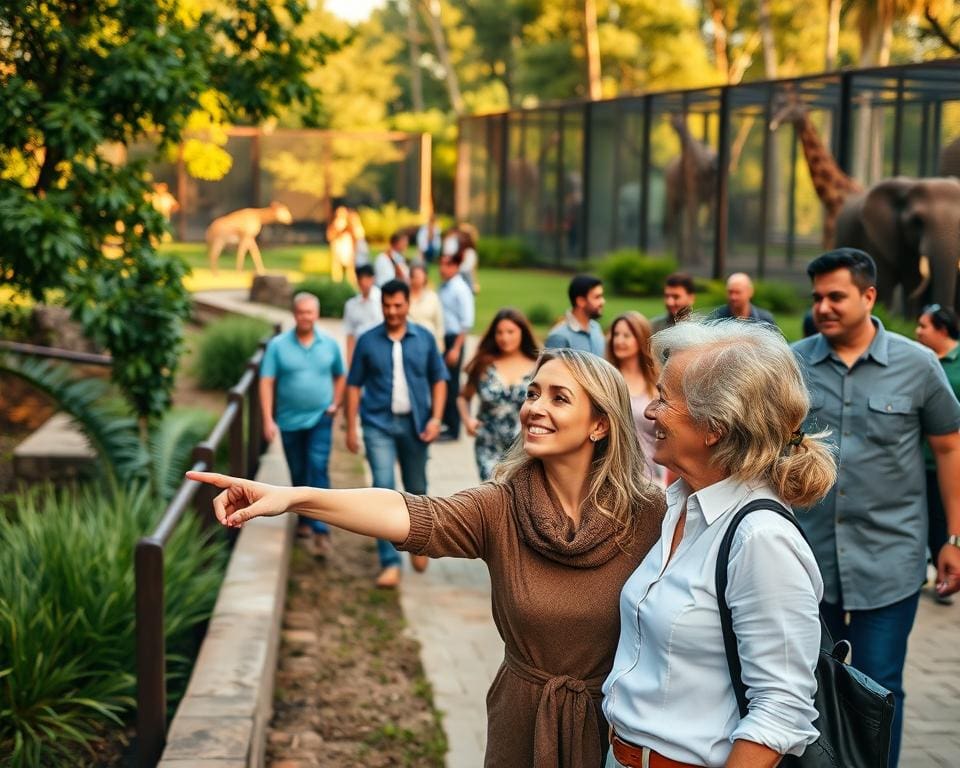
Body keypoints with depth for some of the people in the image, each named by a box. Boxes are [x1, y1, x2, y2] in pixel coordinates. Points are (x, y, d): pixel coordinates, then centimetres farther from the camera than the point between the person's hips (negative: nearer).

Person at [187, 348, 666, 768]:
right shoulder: (500, 507, -12)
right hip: (523, 719, 1)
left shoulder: (648, 515, -13)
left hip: (613, 723, -1)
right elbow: (412, 515, -28)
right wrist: (294, 497, -42)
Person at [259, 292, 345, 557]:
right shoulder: (278, 345, -5)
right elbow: (266, 383, -7)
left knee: (318, 468, -14)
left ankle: (320, 529, -15)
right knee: (299, 475, 11)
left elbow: (339, 376, 15)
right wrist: (268, 420, -14)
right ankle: (304, 523, 28)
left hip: (320, 418, -1)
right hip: (290, 420, 1)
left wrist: (336, 404, 3)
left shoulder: (330, 344, 2)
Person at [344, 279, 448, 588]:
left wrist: (435, 418, -5)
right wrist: (351, 428, 1)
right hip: (379, 424, -1)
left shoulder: (424, 339, 2)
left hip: (414, 423, 1)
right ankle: (390, 563, -9)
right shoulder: (367, 341, -1)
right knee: (383, 488, -10)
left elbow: (438, 379, 6)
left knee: (416, 489, 13)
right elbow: (354, 385, 4)